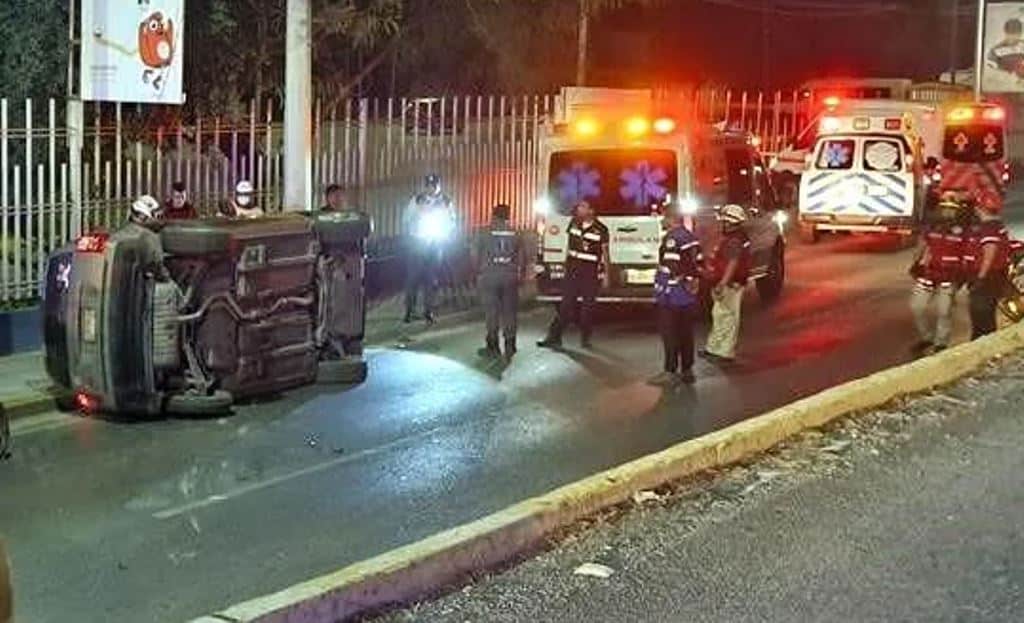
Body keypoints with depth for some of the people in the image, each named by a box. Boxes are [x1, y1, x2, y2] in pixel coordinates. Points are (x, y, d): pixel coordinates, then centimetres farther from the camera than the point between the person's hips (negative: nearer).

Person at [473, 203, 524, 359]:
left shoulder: (485, 234, -2)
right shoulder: (515, 235, 6)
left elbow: (475, 255, -1)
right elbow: (520, 257, 5)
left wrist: (479, 271, 12)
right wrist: (518, 273, 15)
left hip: (489, 276, -2)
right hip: (510, 276, 2)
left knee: (492, 312, 2)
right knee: (509, 312, 7)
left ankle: (492, 347, 4)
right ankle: (510, 347, 8)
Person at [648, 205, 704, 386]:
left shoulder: (672, 238, -16)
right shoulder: (692, 238, 12)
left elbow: (671, 267, -21)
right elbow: (699, 263, 14)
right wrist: (692, 281, 15)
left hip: (672, 295, -9)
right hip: (689, 296, 9)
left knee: (670, 334, -3)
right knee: (686, 333, 13)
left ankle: (670, 372, -2)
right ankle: (687, 370, 18)